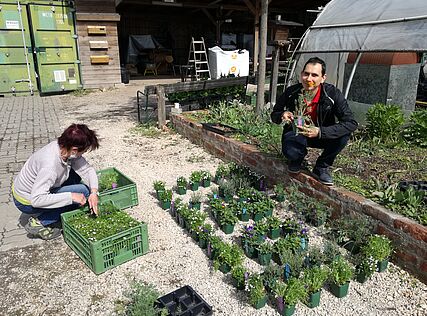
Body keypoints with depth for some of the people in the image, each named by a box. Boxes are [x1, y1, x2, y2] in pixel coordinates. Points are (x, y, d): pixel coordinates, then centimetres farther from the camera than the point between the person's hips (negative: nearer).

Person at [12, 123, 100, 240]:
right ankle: (39, 223, -7)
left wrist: (94, 192, -21)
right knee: (83, 192, -15)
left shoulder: (65, 148, -14)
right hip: (27, 202, -8)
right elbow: (36, 200, -36)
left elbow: (87, 169, -7)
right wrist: (71, 196, -33)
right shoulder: (50, 166, -37)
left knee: (76, 174, 7)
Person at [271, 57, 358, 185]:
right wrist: (281, 116, -30)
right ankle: (297, 158, 9)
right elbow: (274, 115, -3)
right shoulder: (291, 92, -18)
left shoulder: (332, 94, -22)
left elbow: (351, 123, -28)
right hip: (296, 133, -1)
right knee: (290, 152, -35)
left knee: (344, 134, -29)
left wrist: (320, 132, -40)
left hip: (321, 135, 1)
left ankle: (321, 168, -3)